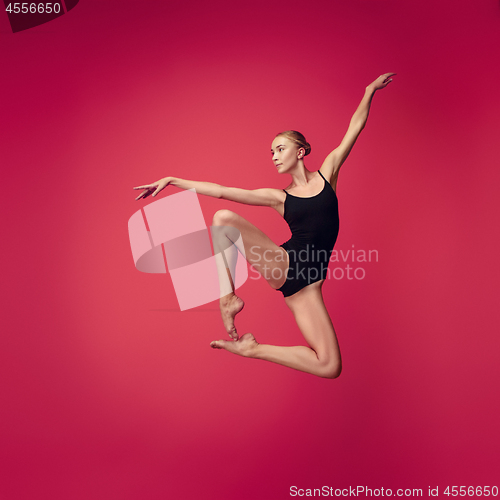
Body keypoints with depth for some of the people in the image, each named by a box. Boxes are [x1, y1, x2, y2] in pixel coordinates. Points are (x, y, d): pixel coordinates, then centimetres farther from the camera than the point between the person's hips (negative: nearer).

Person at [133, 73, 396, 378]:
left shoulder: (327, 174, 10)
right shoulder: (278, 197, 8)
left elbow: (354, 128, 14)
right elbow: (221, 191, 3)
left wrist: (370, 89, 14)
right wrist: (172, 180, -1)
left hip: (307, 281, 1)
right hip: (283, 265, 0)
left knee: (330, 368, -16)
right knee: (224, 219, -22)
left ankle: (252, 349, 0)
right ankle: (228, 298, -19)